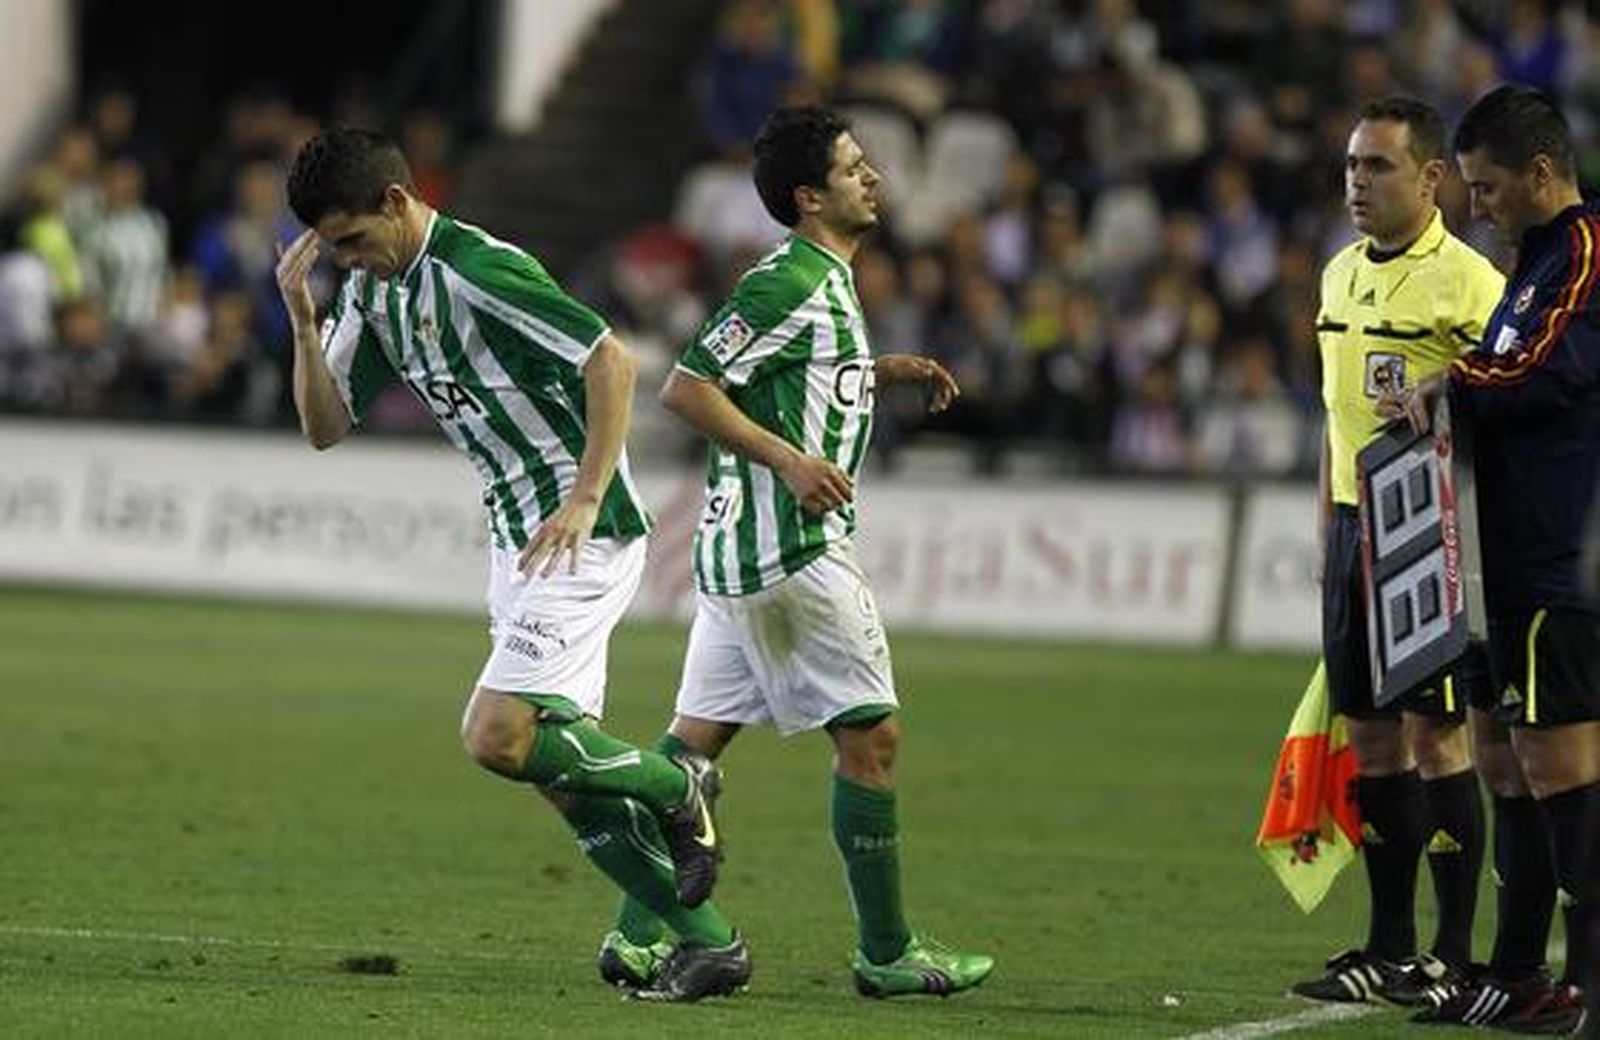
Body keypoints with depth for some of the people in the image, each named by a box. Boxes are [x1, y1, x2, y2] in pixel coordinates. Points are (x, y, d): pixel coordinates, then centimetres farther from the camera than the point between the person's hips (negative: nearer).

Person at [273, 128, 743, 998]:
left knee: (496, 738, -19)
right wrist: (303, 321, -6)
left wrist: (586, 499, -25)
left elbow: (610, 358, -21)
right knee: (560, 765, 6)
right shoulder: (373, 289, 9)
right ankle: (706, 940, 12)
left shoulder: (479, 272, -18)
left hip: (580, 533, -10)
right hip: (518, 536, 10)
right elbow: (325, 427, 9)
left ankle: (677, 786, 4)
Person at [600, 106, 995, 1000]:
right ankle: (887, 952, 1)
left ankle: (641, 933, 8)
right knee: (871, 732, -4)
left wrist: (885, 371, 22)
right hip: (789, 545, -10)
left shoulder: (823, 280, 16)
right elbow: (686, 388, -18)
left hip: (742, 547, 10)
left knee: (696, 738, 8)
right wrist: (788, 459, -23)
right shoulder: (793, 283, -15)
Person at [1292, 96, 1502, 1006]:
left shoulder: (1468, 283, -10)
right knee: (1373, 735, 8)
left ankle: (1454, 955, 0)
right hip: (1356, 524, 7)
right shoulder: (1343, 274, 13)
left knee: (1437, 733, -5)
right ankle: (1389, 947, 15)